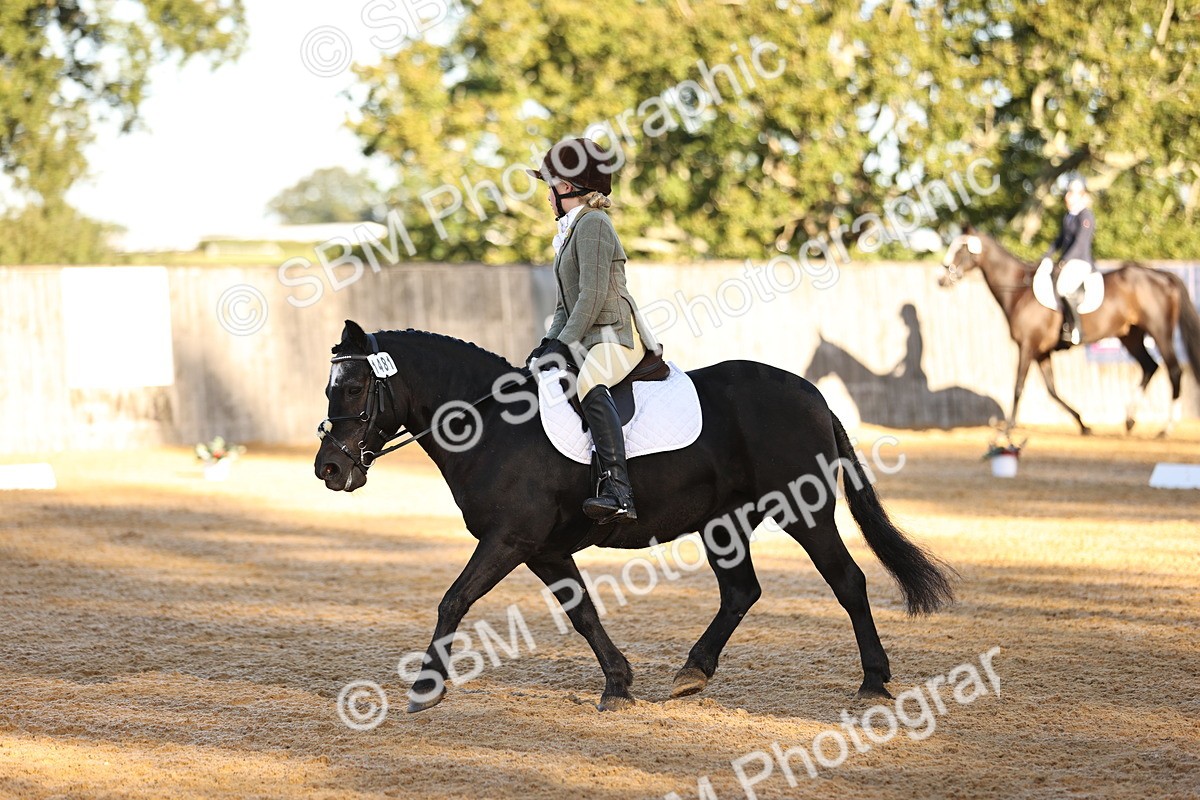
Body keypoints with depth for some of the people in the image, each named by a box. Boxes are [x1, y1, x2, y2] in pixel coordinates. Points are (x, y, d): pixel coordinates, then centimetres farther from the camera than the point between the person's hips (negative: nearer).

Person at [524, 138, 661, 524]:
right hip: (587, 340, 12)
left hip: (615, 336, -12)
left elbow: (593, 295, -17)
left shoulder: (592, 224, -7)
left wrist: (565, 343, -18)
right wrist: (549, 343, 11)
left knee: (590, 384, -38)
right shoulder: (573, 230, 24)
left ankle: (617, 492, -52)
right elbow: (566, 304, 26)